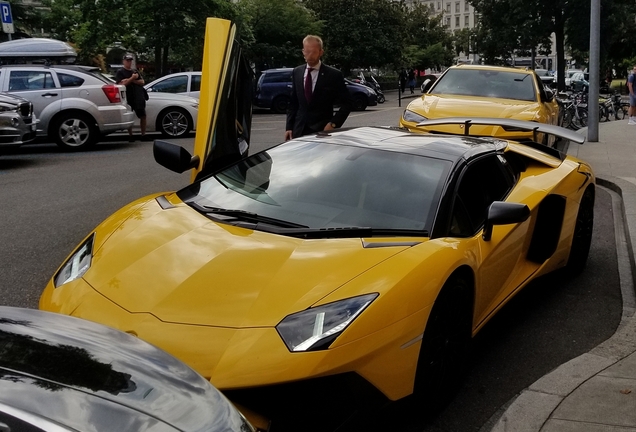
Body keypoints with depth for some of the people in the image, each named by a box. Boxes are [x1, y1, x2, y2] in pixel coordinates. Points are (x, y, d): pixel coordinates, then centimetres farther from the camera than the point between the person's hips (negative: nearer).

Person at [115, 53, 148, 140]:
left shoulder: (135, 71, 19)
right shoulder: (120, 72, 3)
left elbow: (142, 82, 8)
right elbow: (121, 84, -12)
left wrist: (131, 80, -8)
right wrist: (132, 78, -14)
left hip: (139, 98, 4)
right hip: (128, 99, -4)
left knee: (143, 116, 2)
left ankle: (143, 134, 9)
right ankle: (130, 135, 11)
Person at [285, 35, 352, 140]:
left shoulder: (334, 75, -3)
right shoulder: (296, 72, 9)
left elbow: (346, 103, 0)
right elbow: (293, 103, 13)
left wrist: (334, 124, -10)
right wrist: (289, 127, 5)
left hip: (322, 131, -3)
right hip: (299, 131, 3)